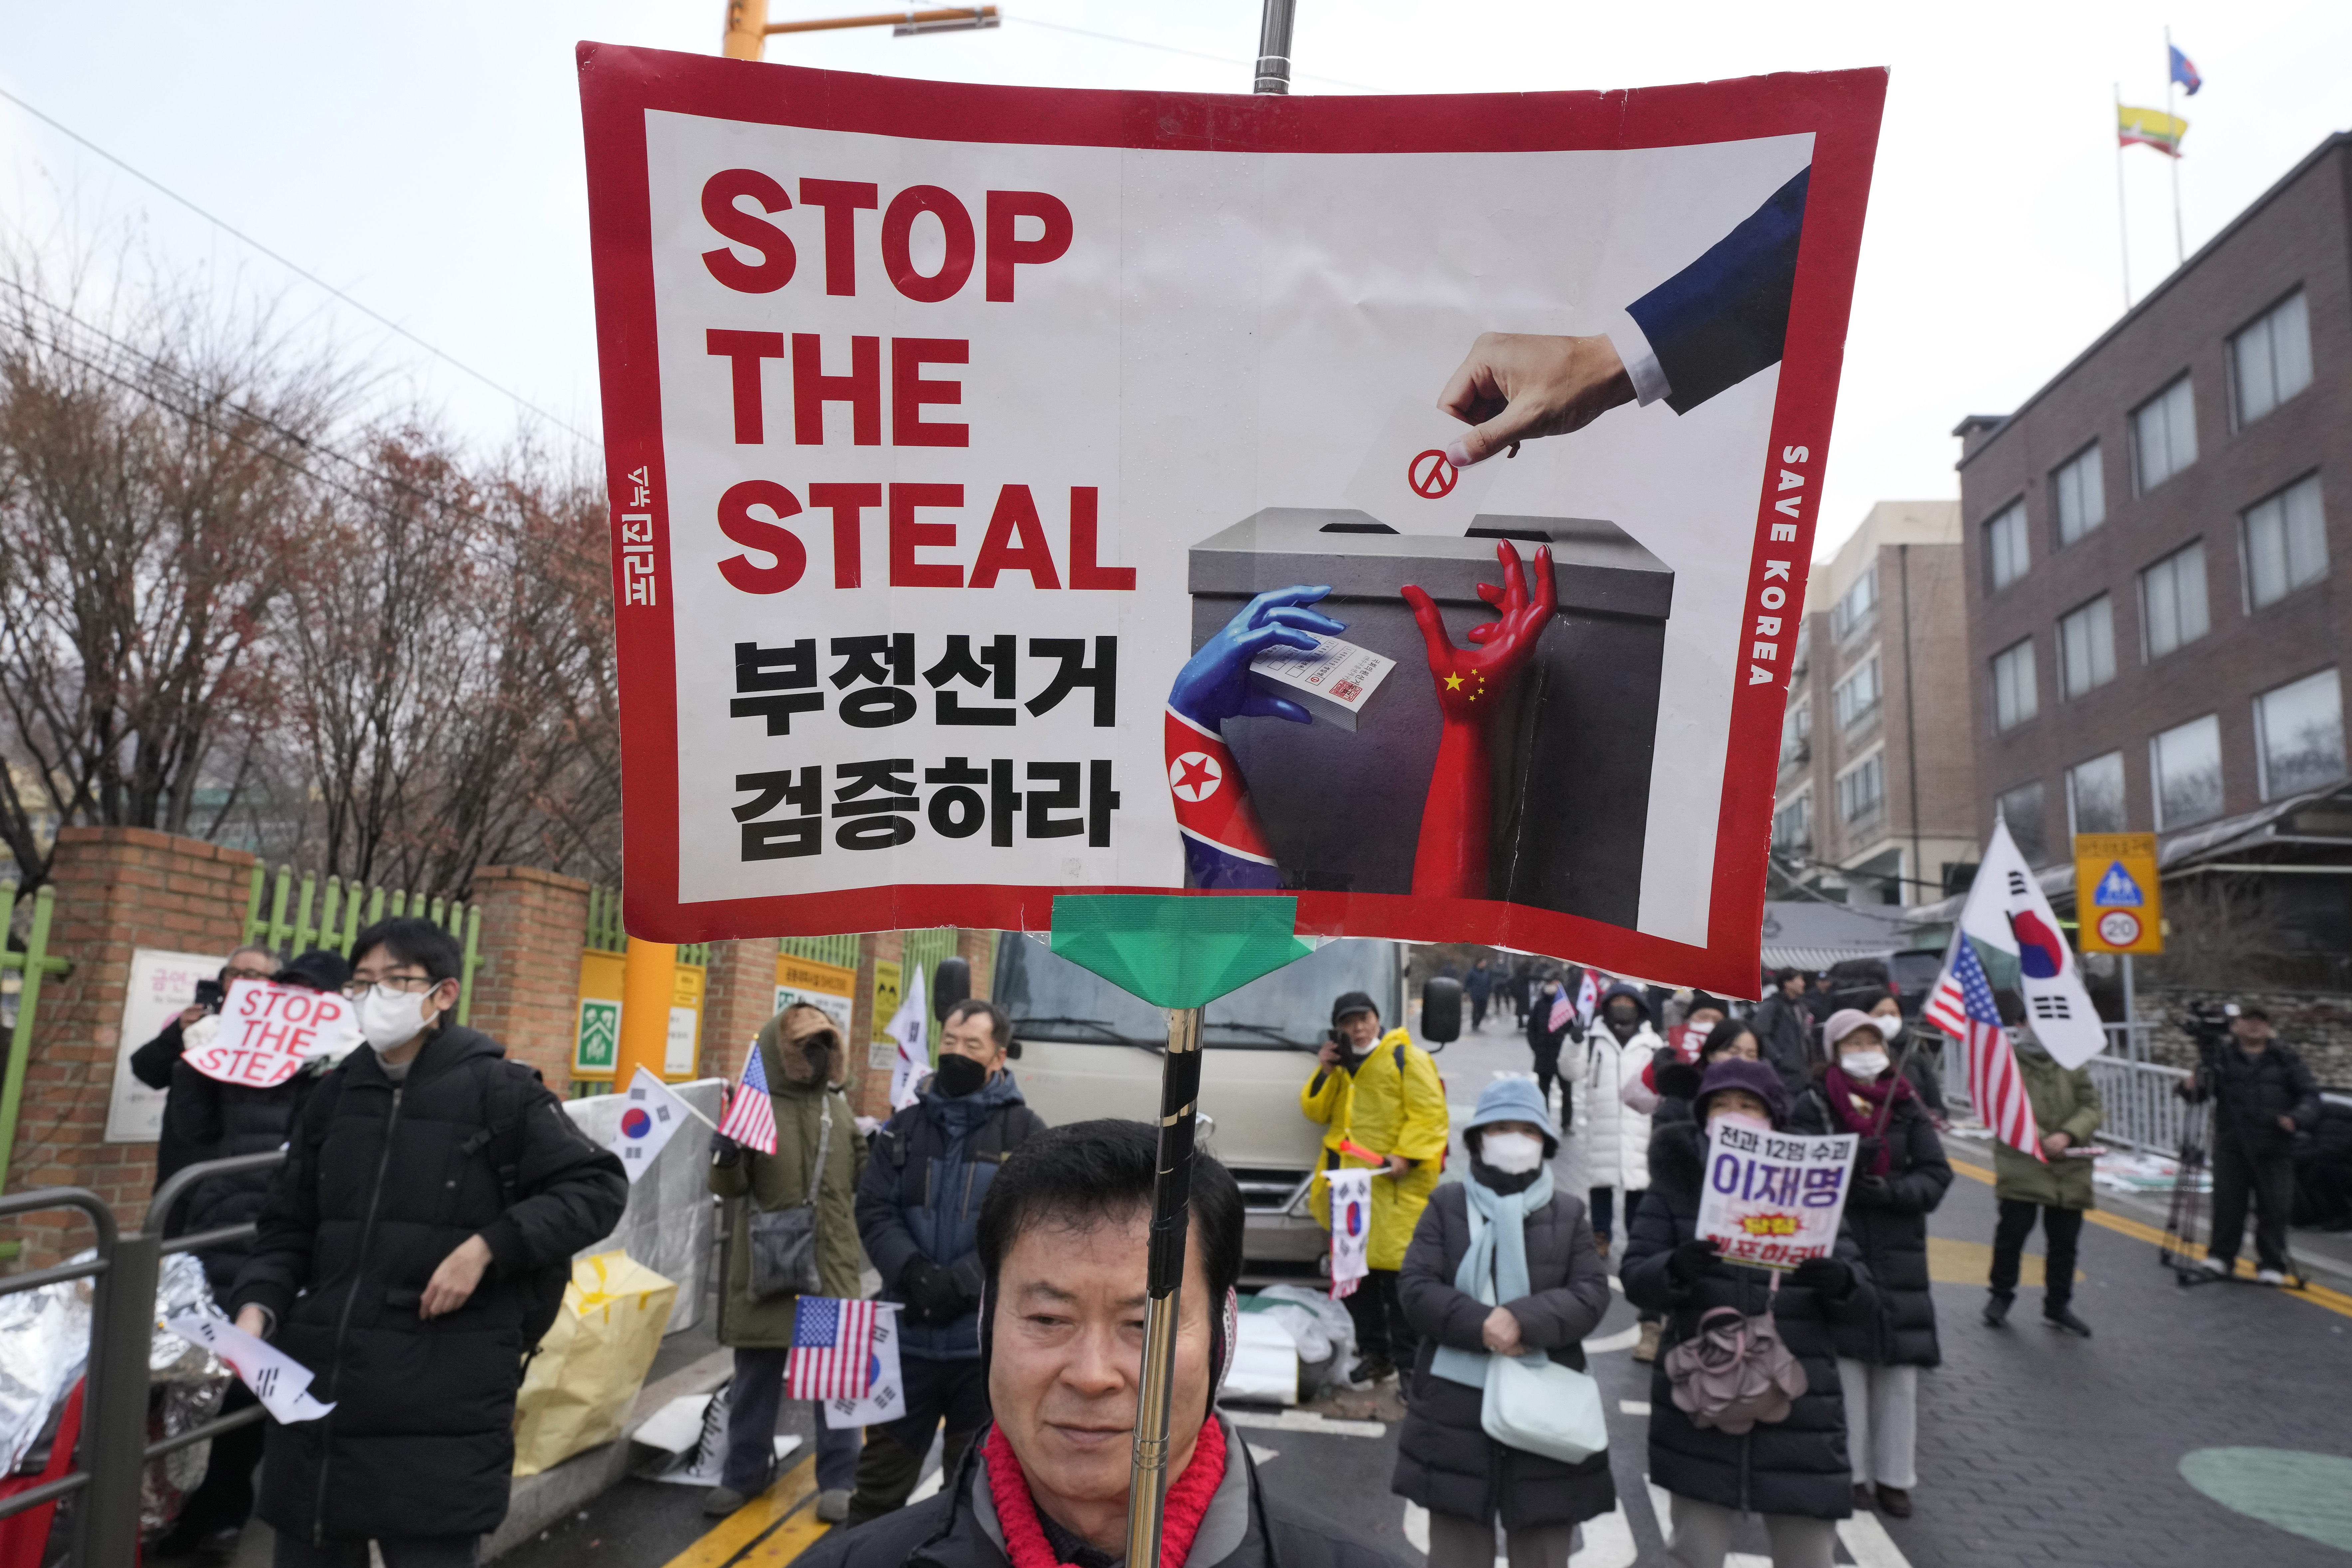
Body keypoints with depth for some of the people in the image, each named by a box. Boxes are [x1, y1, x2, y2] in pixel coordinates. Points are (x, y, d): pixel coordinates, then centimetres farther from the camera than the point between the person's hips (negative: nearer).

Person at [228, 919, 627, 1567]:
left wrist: (488, 1246, -16)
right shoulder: (336, 1093, 10)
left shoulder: (496, 1088, -6)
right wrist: (257, 1305, -2)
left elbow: (598, 1187, -7)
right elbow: (290, 1228, 16)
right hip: (317, 1385, 5)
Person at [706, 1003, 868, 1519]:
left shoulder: (839, 1109, 7)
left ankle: (839, 1478, 19)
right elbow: (729, 1187, -8)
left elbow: (864, 1177, 17)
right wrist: (725, 1156, -29)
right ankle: (745, 1471, 28)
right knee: (757, 1372, 11)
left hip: (831, 1265, 3)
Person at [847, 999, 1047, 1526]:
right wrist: (913, 1272, -17)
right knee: (883, 1469, 15)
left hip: (988, 1337, -3)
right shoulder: (905, 1126, 7)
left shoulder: (1026, 1133, -4)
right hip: (908, 1331, 3)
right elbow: (874, 1211, 1)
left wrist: (960, 1282, -20)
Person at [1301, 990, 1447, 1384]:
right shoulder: (1341, 1066, 20)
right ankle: (1374, 1352, 22)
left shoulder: (1406, 1058, -3)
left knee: (1397, 1271, -9)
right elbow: (1316, 1112, 15)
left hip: (1395, 1184, -7)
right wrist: (1324, 1072, 1)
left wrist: (1405, 1156, -19)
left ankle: (1409, 1361, 0)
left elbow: (1429, 1114, -10)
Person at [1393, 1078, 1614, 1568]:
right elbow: (1415, 1288, -5)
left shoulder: (1568, 1213, 8)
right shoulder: (1447, 1205, 4)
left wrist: (1524, 1320, -20)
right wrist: (1482, 1327, -20)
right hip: (1457, 1407, -1)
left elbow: (1593, 1295, -4)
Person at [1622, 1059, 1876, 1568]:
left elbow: (1865, 1302, 1)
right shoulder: (1676, 1184, 1)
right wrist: (1676, 1267, -27)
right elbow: (1634, 1278, -5)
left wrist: (1840, 1282, -21)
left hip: (1799, 1409, 1)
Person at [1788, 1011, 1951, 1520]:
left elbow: (1936, 1175, 1)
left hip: (1899, 1254, 3)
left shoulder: (1907, 1108, 7)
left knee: (1899, 1372, 7)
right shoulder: (1813, 1106, -1)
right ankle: (1851, 1473, 14)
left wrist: (1890, 1190, -16)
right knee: (1845, 1365, 0)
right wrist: (1851, 1166, -25)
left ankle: (1893, 1476, 19)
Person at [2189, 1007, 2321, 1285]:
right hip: (2231, 1146, -1)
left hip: (2274, 1148, 1)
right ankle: (2221, 1255, 16)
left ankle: (2271, 1265, 13)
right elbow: (2205, 1083, -2)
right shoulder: (2223, 1059, 5)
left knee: (2274, 1207, 2)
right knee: (2227, 1203, 2)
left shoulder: (2285, 1061, 7)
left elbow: (2309, 1094, 4)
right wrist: (2195, 1088, -26)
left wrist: (2298, 1117, -14)